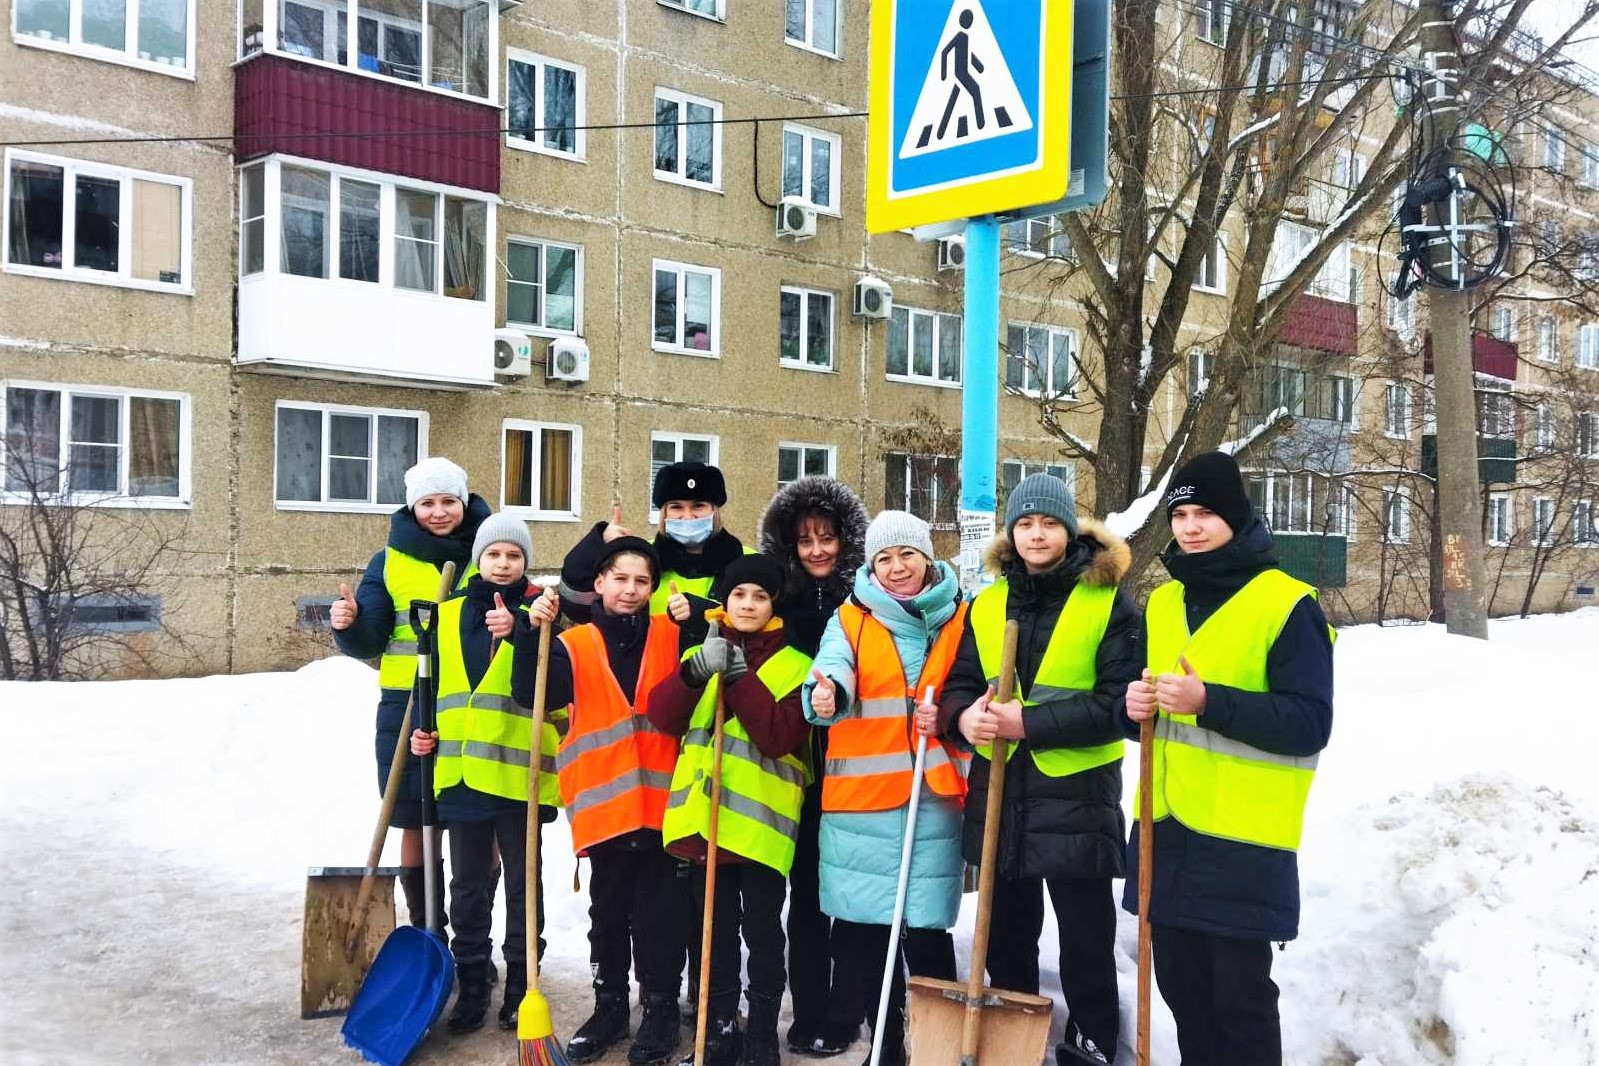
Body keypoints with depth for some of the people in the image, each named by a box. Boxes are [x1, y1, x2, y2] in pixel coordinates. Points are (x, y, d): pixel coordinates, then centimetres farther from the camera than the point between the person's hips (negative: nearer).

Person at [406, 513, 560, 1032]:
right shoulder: (450, 615, 10)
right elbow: (436, 683, 18)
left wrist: (519, 633, -28)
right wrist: (425, 731, 5)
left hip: (518, 770, -4)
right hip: (461, 769, 4)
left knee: (522, 882, 8)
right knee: (468, 885, 12)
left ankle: (521, 984, 20)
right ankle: (472, 983, 24)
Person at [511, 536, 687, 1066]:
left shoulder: (671, 637, 5)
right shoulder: (576, 646, 1)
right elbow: (529, 693, -10)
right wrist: (532, 633, -22)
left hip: (659, 800, 0)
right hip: (605, 803, 1)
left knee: (658, 913, 5)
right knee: (608, 912, 14)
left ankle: (661, 1009, 19)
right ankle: (609, 1006, 28)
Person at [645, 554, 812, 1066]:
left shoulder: (794, 665, 0)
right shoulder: (700, 654, 12)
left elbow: (779, 736, -14)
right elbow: (662, 717, -4)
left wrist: (740, 677, -19)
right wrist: (696, 671, -21)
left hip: (762, 816, -3)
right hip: (705, 812, 4)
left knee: (761, 932, 3)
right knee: (716, 930, 12)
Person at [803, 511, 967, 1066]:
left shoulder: (960, 617, 7)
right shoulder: (851, 619, 5)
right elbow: (833, 667, -14)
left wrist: (947, 714, -9)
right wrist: (826, 694, -37)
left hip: (932, 796, -1)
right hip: (860, 794, 1)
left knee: (926, 927, -1)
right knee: (860, 927, 4)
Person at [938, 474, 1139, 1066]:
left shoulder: (1109, 603, -6)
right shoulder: (987, 605, 8)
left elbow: (1120, 701, -13)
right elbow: (959, 682, 10)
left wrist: (1031, 722, -21)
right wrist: (963, 714, -15)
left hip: (1078, 799, -4)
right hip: (999, 795, 4)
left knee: (1086, 941, 8)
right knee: (1007, 939, 17)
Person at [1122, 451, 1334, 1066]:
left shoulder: (1287, 604, -10)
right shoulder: (1163, 603, 10)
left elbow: (1310, 723, -16)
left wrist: (1209, 703, -26)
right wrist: (1136, 706, -6)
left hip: (1243, 838, -6)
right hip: (1165, 829, 6)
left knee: (1241, 995, 4)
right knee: (1180, 985, 17)